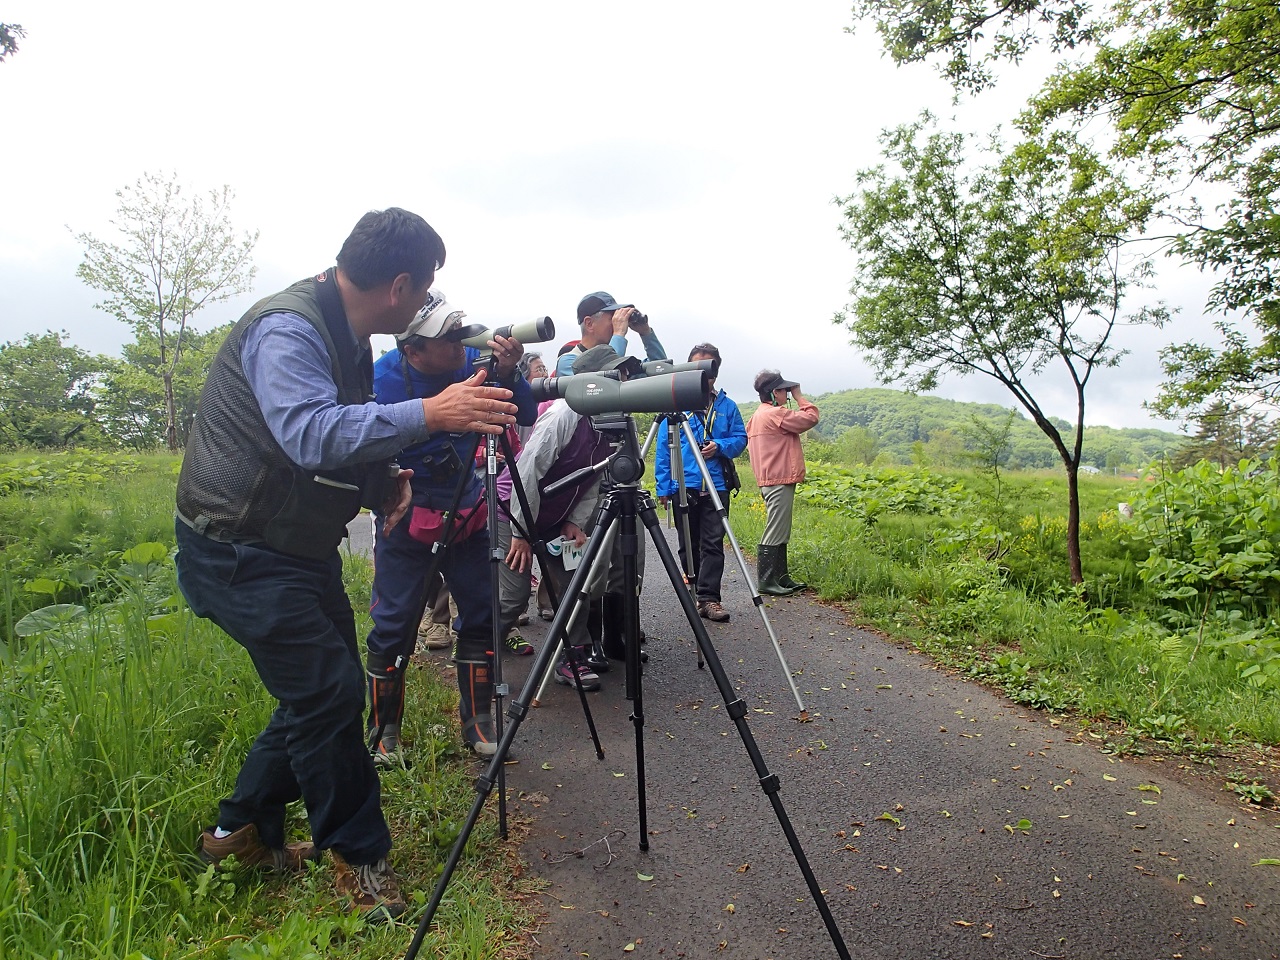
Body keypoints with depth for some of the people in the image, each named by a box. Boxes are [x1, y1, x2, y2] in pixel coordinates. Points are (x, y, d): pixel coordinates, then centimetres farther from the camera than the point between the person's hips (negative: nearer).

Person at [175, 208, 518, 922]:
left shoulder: (349, 338, 7)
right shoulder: (287, 328, -22)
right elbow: (310, 434, -39)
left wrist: (382, 481, 4)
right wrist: (428, 415, -45)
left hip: (300, 548, 10)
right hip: (240, 550, -10)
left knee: (325, 690, 14)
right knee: (329, 692, -10)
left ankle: (244, 832, 31)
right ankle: (360, 858, 10)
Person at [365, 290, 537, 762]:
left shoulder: (471, 360, -11)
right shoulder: (381, 382, -19)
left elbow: (525, 417, -11)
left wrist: (507, 375, -29)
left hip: (466, 510, 3)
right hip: (406, 515, -3)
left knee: (482, 614, 3)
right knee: (394, 623, 0)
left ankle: (477, 721, 19)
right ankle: (382, 731, 20)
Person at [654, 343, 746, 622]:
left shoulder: (726, 405, 6)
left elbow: (741, 439, 10)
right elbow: (663, 447, 2)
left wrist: (720, 446, -12)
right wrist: (663, 486, -3)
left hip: (716, 486, 0)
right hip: (683, 484, 0)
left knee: (713, 543, -5)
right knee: (688, 544, 10)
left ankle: (709, 598, -3)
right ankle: (695, 591, 24)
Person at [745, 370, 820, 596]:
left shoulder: (757, 416, 17)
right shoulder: (776, 414, -14)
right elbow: (811, 418, -11)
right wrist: (799, 397, 1)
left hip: (770, 480, 11)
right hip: (780, 481, -11)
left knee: (780, 533, 14)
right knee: (774, 533, -7)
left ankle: (781, 577, 19)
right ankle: (766, 581, -3)